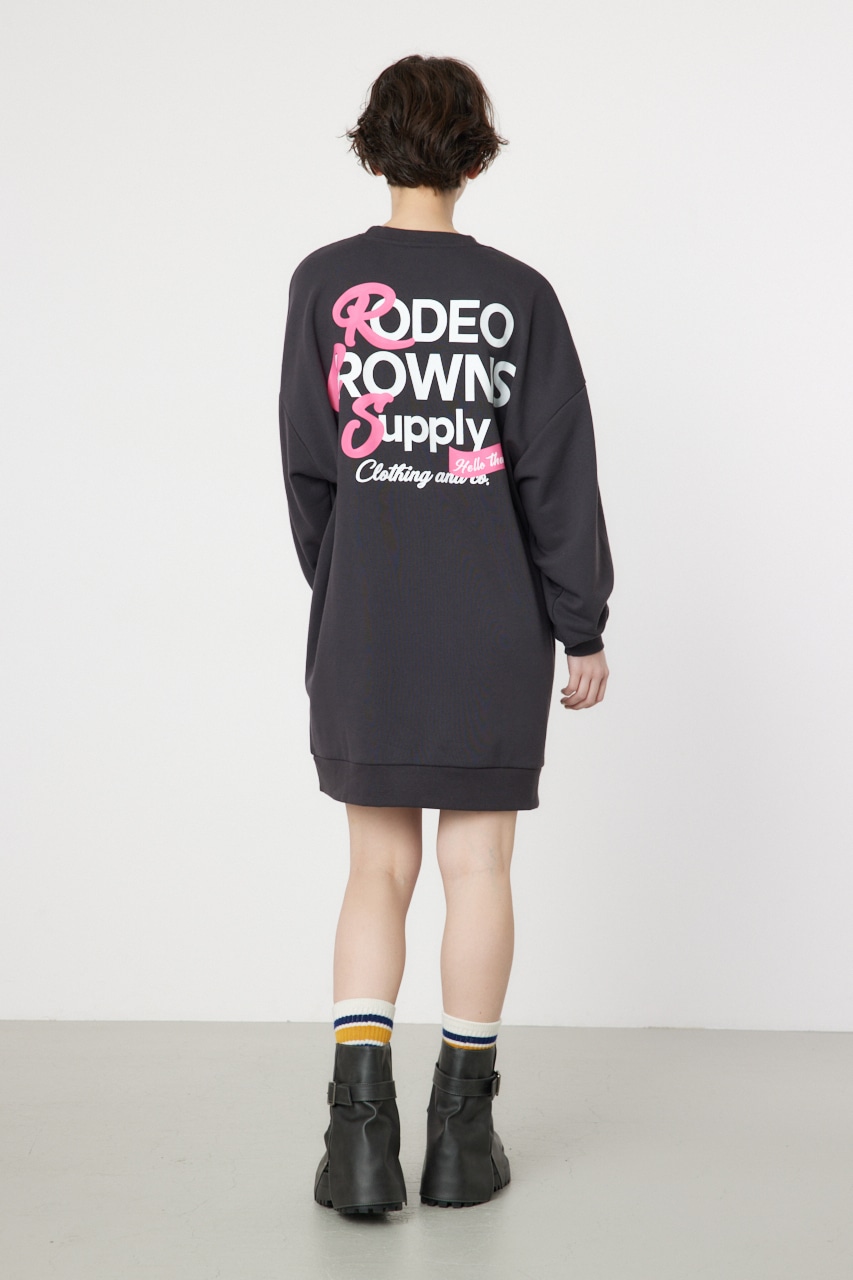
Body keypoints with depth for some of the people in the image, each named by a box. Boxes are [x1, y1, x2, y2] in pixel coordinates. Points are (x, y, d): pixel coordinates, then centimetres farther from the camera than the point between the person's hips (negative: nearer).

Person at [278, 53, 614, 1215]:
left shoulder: (325, 283, -3)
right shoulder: (519, 295, -4)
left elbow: (308, 465, 0)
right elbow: (557, 476, -4)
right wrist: (583, 628, 4)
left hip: (365, 629, 1)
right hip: (495, 629, -1)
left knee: (378, 870, 11)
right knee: (477, 867, 9)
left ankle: (361, 1127, -1)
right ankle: (462, 1134, 17)